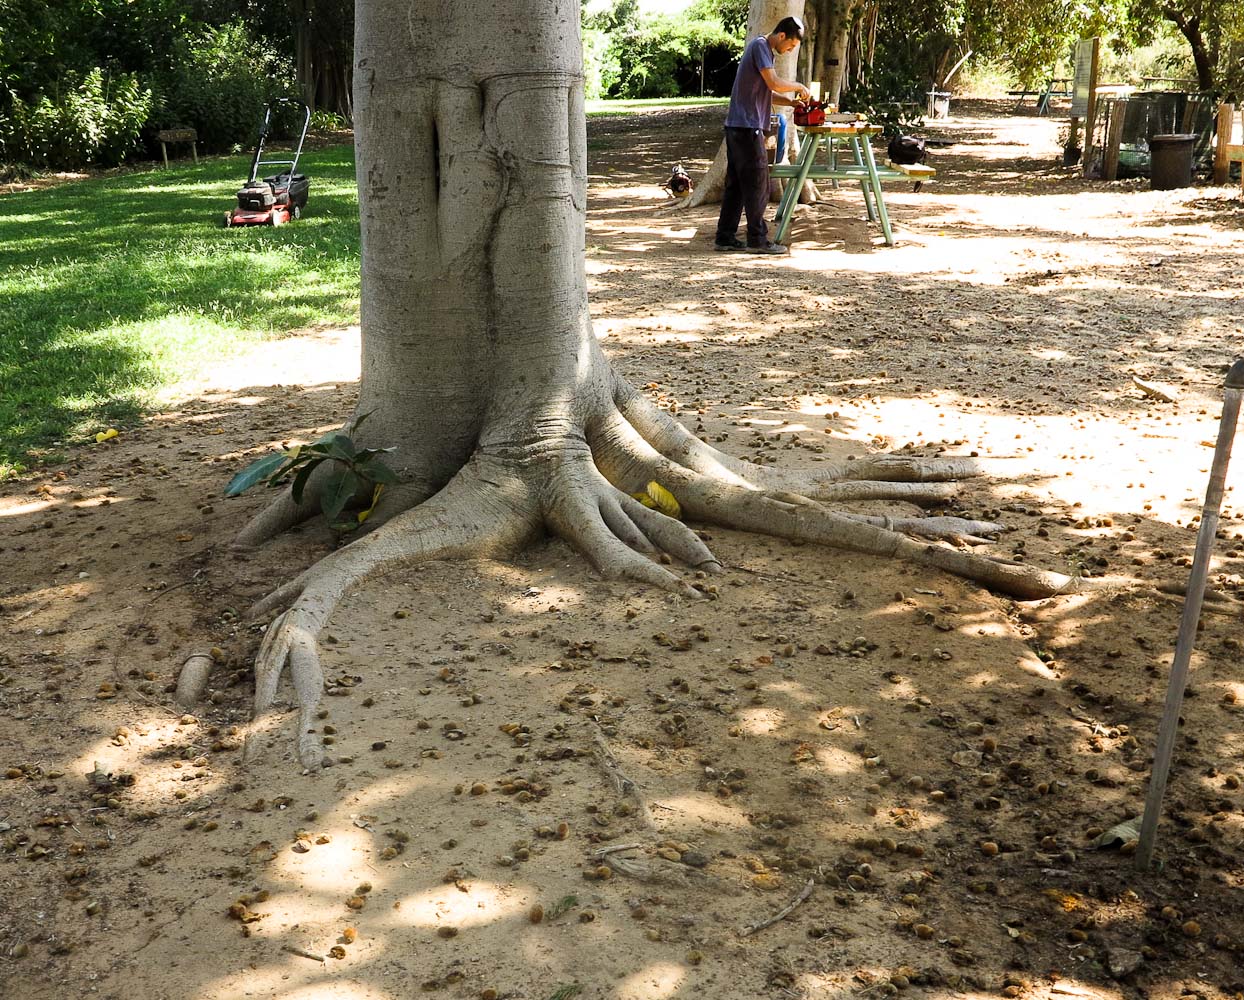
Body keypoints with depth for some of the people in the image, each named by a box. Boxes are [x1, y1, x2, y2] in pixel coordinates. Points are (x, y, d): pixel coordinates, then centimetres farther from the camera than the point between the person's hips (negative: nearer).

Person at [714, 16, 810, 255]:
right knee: (757, 184, -5)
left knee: (736, 183, 10)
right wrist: (800, 87, -5)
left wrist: (792, 101, 11)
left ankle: (725, 237, 12)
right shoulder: (760, 46, -10)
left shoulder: (764, 49, 21)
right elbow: (774, 83, -20)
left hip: (738, 127, 10)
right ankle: (757, 240, -1)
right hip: (747, 127, -10)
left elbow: (766, 93, 24)